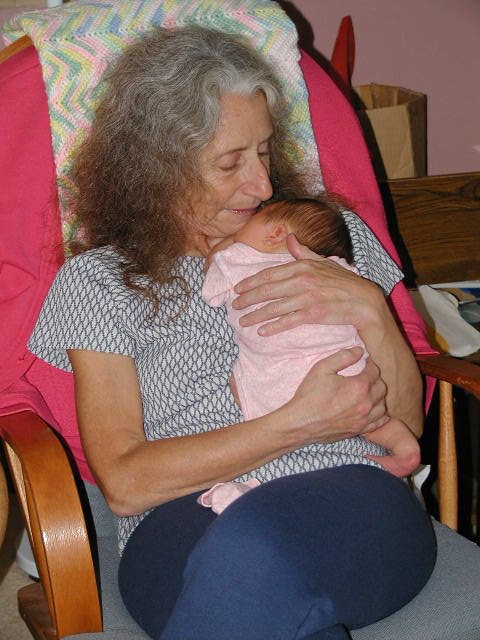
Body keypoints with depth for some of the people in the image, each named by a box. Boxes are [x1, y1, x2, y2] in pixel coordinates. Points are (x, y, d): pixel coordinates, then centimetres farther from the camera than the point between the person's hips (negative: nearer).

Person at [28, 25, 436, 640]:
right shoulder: (97, 279, 11)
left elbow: (407, 422, 15)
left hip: (354, 511, 1)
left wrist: (368, 307, -3)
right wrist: (298, 424, -9)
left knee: (252, 543, -36)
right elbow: (123, 482, -2)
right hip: (182, 527, 0)